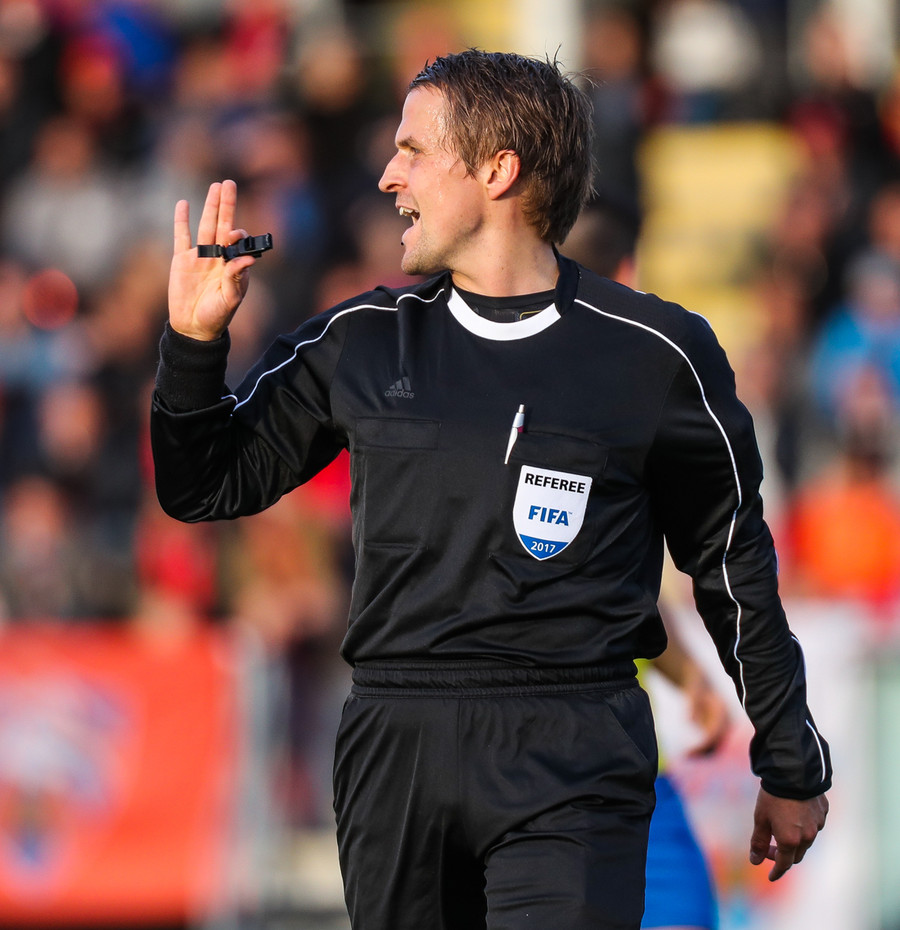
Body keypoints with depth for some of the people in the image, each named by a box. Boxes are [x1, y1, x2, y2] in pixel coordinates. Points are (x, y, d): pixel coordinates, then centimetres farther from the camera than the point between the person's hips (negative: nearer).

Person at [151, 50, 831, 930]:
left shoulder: (653, 354, 1)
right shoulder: (360, 342, 9)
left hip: (572, 766, -4)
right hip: (394, 751, 4)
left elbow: (733, 567, 10)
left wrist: (791, 766, 15)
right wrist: (194, 340, 2)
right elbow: (207, 486, 19)